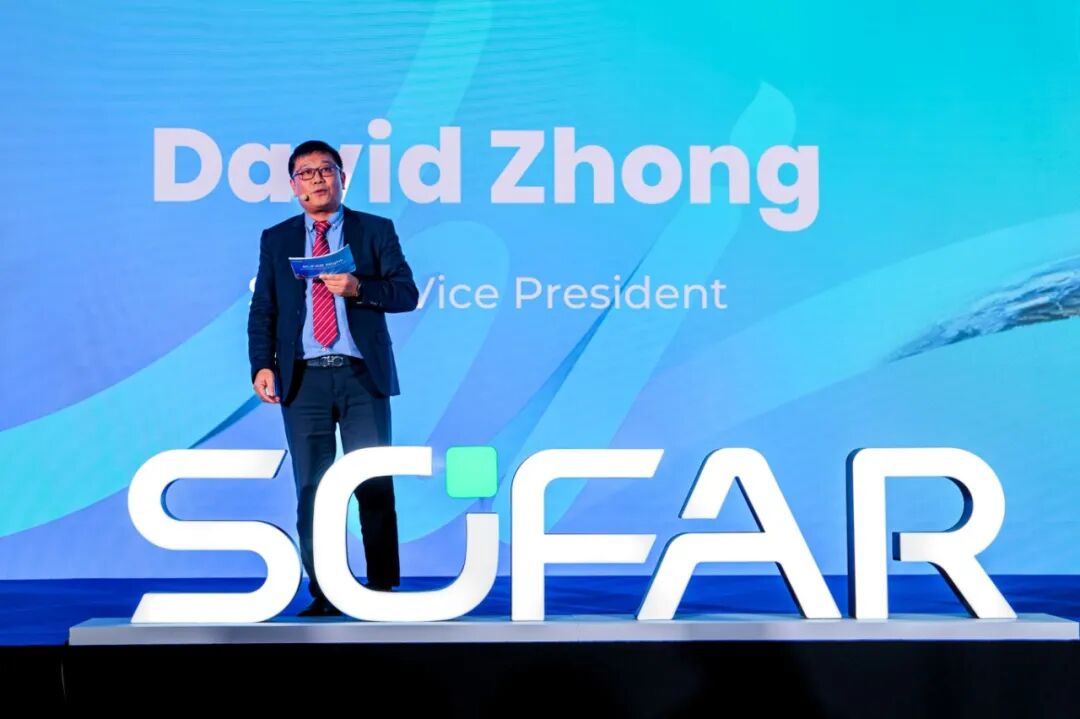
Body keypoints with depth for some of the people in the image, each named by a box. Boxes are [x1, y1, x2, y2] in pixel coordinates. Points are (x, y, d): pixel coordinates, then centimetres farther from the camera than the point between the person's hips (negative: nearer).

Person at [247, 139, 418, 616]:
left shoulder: (376, 230, 8)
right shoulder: (276, 240, 13)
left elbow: (407, 293, 0)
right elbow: (262, 311, 8)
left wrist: (359, 288, -16)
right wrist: (262, 364, -6)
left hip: (362, 375, -2)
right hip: (303, 378, 2)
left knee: (374, 485, -3)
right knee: (311, 488, 2)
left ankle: (383, 589, 5)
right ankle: (323, 593, 9)